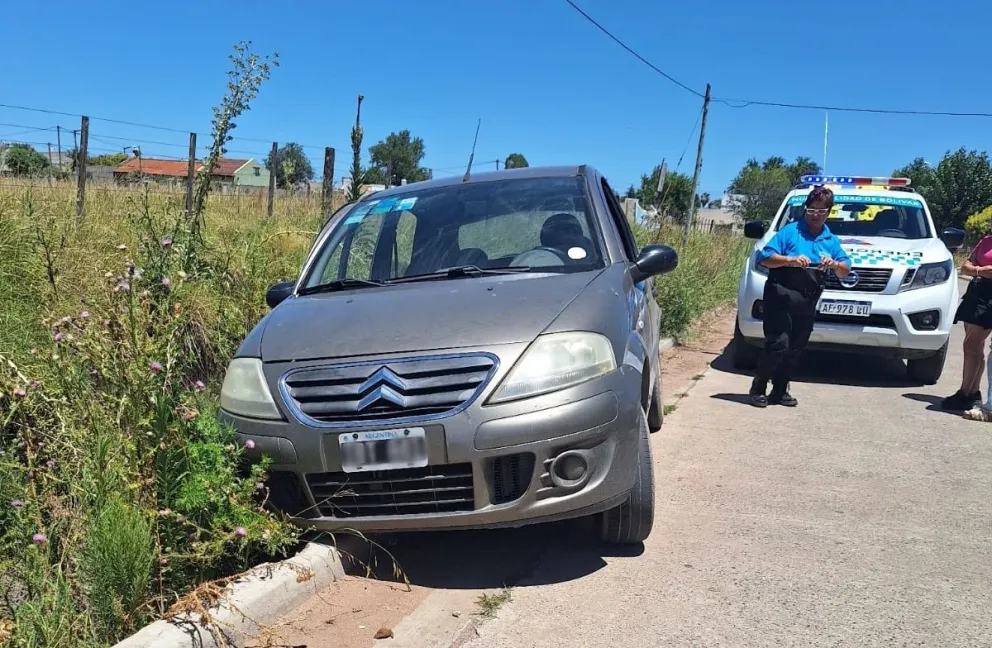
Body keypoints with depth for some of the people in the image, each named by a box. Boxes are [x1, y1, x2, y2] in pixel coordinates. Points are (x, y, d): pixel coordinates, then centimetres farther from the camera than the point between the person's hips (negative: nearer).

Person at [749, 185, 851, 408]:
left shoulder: (831, 240, 14)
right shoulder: (790, 231, -2)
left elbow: (845, 270, 11)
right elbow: (765, 257, -9)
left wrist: (835, 264, -11)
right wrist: (790, 260, -24)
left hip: (807, 303, 6)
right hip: (781, 297, -6)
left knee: (795, 349, 8)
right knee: (778, 345, -12)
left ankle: (780, 391, 18)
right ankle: (757, 389, 0)